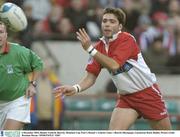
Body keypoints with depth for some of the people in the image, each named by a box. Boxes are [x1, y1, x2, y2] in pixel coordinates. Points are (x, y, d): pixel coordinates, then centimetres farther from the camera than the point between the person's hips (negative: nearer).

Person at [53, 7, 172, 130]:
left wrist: (90, 49, -32)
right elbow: (91, 77, -3)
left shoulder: (127, 39, -17)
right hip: (126, 97, 5)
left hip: (147, 92, -5)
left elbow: (114, 65, -30)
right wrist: (76, 88, -23)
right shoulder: (99, 47, 0)